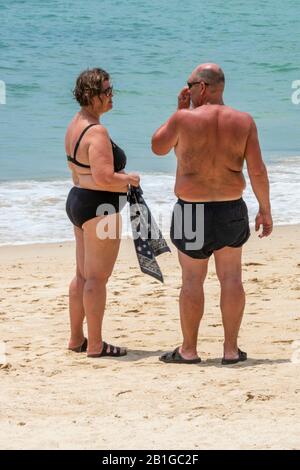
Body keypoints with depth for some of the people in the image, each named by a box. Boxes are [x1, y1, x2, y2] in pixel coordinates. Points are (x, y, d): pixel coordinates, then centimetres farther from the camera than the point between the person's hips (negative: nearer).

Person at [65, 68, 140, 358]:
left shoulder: (75, 125, 11)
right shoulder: (97, 132, -21)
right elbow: (104, 178, -27)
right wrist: (129, 179, -10)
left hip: (77, 200, 10)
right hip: (100, 207, -10)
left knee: (83, 275, 17)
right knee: (97, 278, -3)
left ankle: (76, 339, 25)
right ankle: (95, 345, 2)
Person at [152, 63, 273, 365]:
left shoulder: (184, 119, -13)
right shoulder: (243, 122, -4)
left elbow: (158, 147, 5)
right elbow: (257, 171, -5)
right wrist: (265, 210, 4)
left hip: (192, 211, -3)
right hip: (231, 208, 3)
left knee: (192, 280, 6)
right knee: (231, 278, 10)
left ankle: (188, 350, 13)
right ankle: (231, 349, 13)